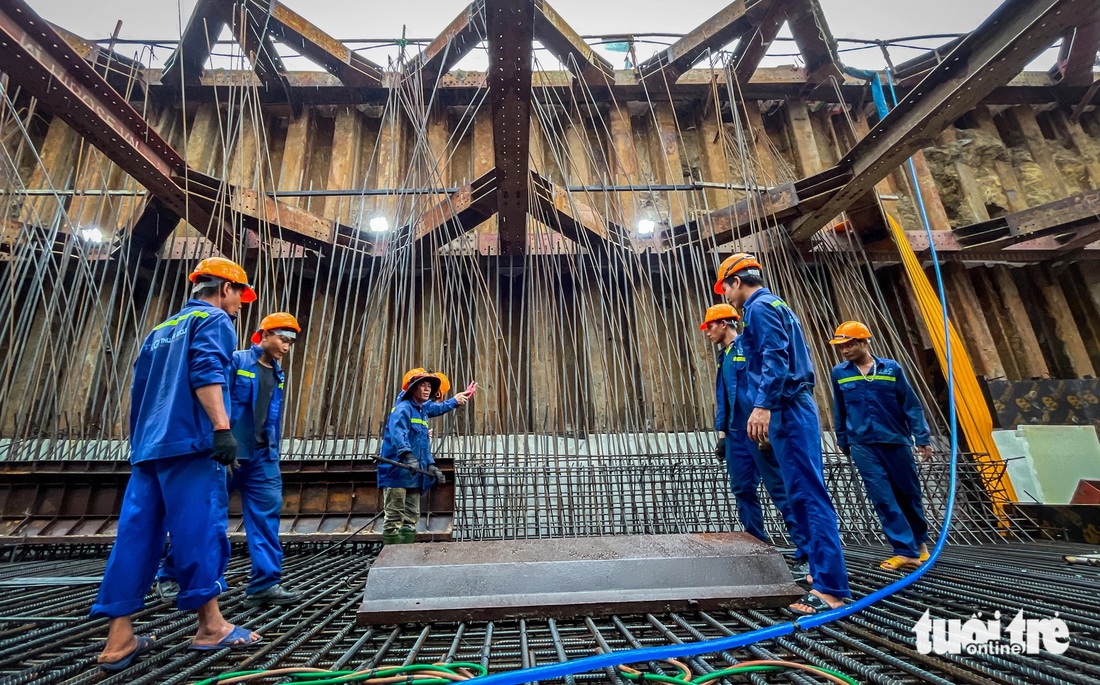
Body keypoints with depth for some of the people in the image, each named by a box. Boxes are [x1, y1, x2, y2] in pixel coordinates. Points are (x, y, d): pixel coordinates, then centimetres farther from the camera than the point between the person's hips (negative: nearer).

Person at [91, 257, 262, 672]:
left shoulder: (161, 330, 26)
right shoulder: (214, 320, 0)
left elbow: (138, 390, 25)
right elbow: (206, 374, -17)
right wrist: (222, 428, -24)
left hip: (147, 447, 9)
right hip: (189, 444, -8)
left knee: (136, 535, 6)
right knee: (200, 529, -5)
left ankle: (119, 639, 9)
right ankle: (210, 626, 1)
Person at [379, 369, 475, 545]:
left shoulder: (422, 411, 19)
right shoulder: (403, 408, -9)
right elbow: (397, 434, -27)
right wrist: (408, 457, -40)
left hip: (414, 476, 9)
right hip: (397, 473, -9)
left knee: (411, 518, 10)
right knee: (394, 518, -7)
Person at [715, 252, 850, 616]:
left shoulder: (760, 308, -7)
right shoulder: (777, 307, 24)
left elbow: (775, 358, -21)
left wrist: (763, 405, -28)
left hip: (787, 410, -10)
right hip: (795, 408, 10)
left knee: (808, 495, -10)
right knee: (805, 494, 14)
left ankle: (831, 588, -6)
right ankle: (825, 573, 23)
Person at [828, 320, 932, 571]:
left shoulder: (891, 368, -3)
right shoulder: (839, 373, 0)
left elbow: (911, 405, 1)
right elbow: (839, 411, 9)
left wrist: (922, 438, 0)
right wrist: (842, 441, 16)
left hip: (896, 441, 0)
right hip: (862, 445, 0)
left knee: (909, 494, 14)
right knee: (883, 497, -4)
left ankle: (920, 541, 36)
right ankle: (906, 550, 4)